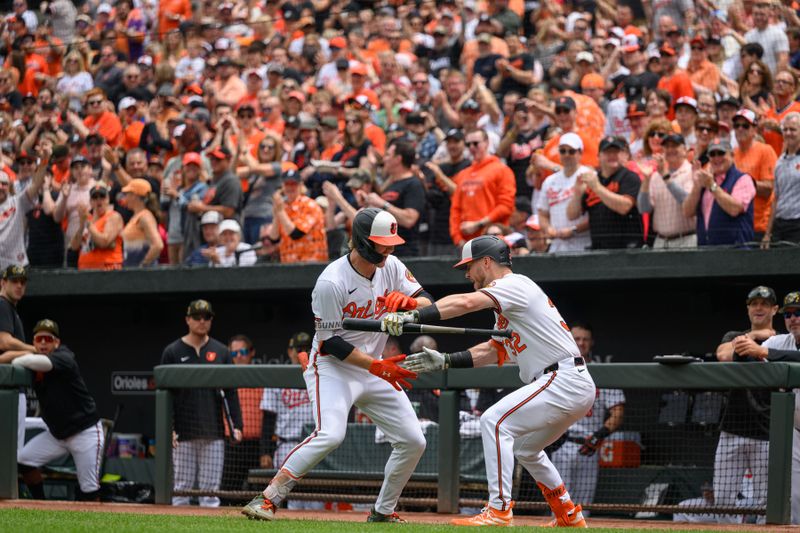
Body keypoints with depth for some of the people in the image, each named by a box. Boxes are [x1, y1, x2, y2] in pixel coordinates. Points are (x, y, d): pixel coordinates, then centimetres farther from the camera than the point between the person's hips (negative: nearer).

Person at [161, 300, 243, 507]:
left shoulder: (221, 352, 10)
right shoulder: (172, 352, 3)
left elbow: (230, 392, 9)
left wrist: (236, 425, -1)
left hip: (213, 432, 2)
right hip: (183, 433, -2)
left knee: (211, 487, 2)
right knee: (182, 486, -1)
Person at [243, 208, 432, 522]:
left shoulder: (391, 267, -2)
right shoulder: (332, 282, -22)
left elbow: (428, 304, -1)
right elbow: (329, 343, -20)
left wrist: (410, 302, -25)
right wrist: (377, 366, -25)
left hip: (373, 370, 7)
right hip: (332, 368, -7)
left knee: (413, 442, 3)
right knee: (330, 435, -30)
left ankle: (383, 511, 20)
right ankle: (267, 499, -27)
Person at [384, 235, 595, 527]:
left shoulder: (515, 284, -9)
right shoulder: (508, 301, 22)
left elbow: (465, 302, -25)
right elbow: (493, 351, 24)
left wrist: (412, 316, -34)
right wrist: (445, 360, 14)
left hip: (564, 380, -11)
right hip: (577, 386, 11)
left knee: (494, 421, -16)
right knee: (525, 447, 24)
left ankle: (499, 511, -19)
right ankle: (569, 515, 31)